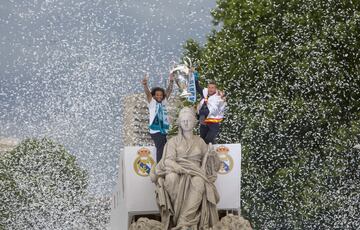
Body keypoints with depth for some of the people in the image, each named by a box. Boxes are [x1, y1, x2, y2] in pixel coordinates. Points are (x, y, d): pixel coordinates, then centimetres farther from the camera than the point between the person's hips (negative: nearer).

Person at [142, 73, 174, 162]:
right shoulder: (152, 102, 1)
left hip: (164, 130, 6)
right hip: (155, 130, -6)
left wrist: (171, 82, -7)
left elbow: (168, 92, 7)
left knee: (164, 148, 8)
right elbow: (147, 93, -15)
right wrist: (145, 85, -33)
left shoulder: (164, 102, 15)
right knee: (160, 148, -16)